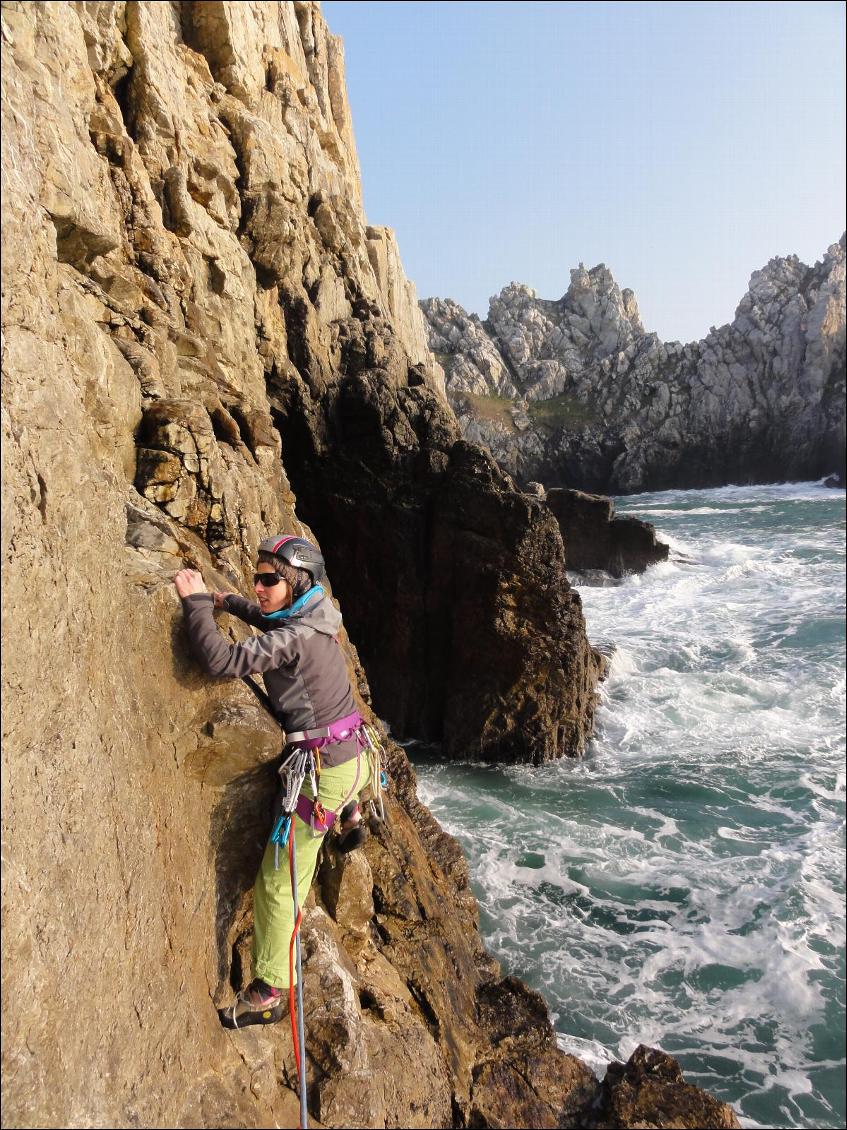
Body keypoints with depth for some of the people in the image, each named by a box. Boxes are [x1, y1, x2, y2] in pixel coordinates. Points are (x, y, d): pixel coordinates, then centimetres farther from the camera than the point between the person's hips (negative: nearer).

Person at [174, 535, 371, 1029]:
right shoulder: (317, 621, 3)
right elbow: (274, 621, 27)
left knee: (278, 882, 1)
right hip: (354, 752, 9)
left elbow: (223, 659, -30)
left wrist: (196, 601, -19)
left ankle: (269, 993, 10)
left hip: (324, 770, -9)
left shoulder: (294, 639, -23)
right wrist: (229, 602, 25)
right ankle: (352, 817, 69)